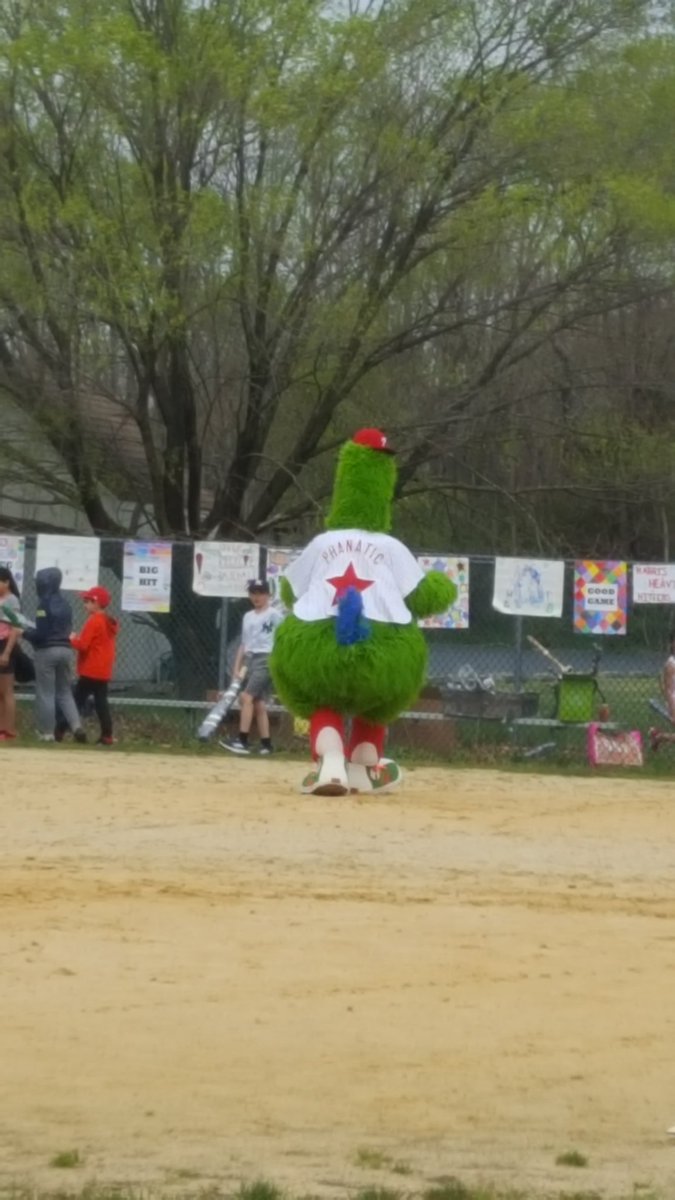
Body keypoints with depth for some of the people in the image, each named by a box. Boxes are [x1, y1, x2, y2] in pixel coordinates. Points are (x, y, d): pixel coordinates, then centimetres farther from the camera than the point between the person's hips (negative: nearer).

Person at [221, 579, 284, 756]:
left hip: (266, 660, -7)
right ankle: (266, 744, 7)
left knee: (247, 697, -19)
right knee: (258, 704, 4)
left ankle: (242, 741, -23)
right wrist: (237, 668, 12)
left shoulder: (274, 615, -2)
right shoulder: (248, 617, 18)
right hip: (249, 661, 7)